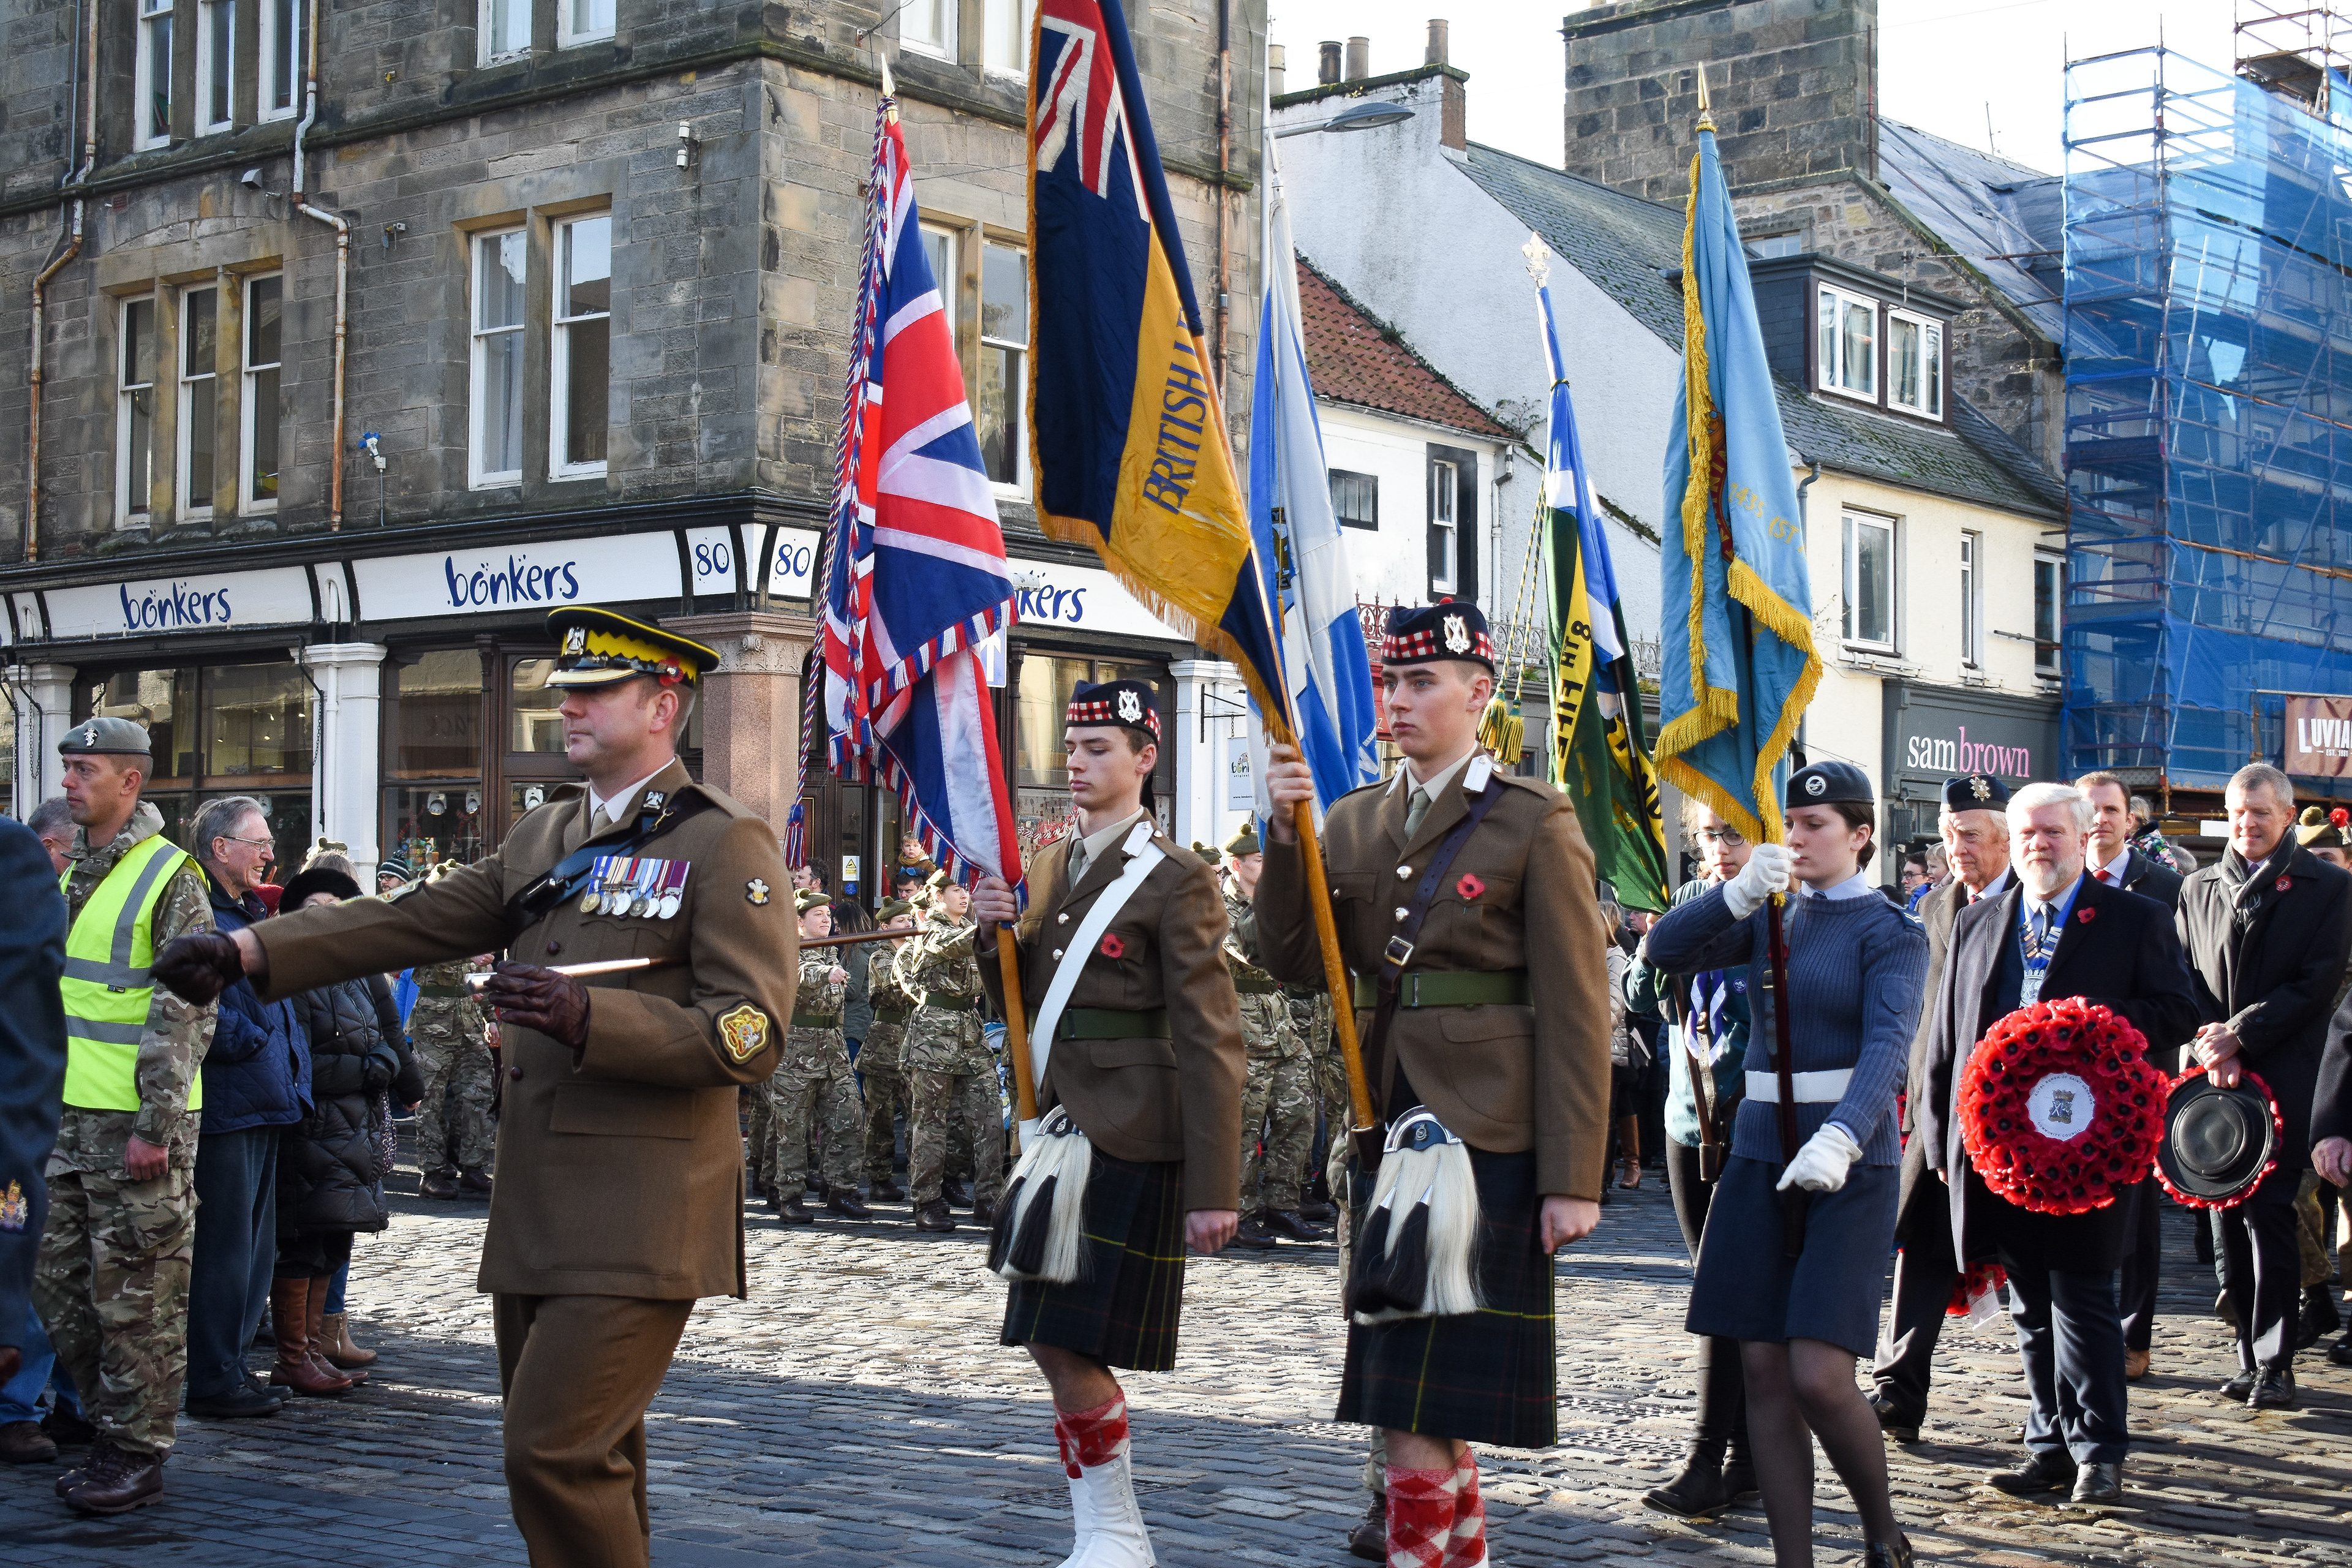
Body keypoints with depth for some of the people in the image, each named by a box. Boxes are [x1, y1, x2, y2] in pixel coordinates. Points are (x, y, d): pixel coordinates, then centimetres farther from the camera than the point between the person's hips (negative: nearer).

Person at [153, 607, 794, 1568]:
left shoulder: (724, 844, -6)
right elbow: (412, 920, 11)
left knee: (554, 1454, -15)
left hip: (639, 1218, -7)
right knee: (587, 1461, 13)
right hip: (535, 1210, 8)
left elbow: (749, 1039, -14)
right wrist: (250, 952, 0)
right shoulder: (542, 838, 17)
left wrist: (590, 1017, -25)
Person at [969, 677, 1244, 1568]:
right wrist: (998, 935, -4)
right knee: (1050, 1340, 9)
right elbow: (1017, 1006, 17)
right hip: (1056, 1125, 8)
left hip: (1129, 1138, -8)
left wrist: (1214, 1187, -16)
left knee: (1071, 1340, -9)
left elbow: (1210, 1042, -12)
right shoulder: (1048, 868, 14)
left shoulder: (1176, 880, -9)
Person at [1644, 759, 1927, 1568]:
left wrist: (1841, 1138, -37)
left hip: (1849, 1163, -5)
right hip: (1759, 1157, 5)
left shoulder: (1890, 932, -4)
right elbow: (1666, 949, 1)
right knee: (1764, 1373, 3)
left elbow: (1889, 1042, -20)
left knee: (1819, 1376, -11)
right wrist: (1741, 892, -15)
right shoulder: (1773, 919, 13)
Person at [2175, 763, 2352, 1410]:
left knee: (2269, 1215, -8)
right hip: (2217, 1078, 4)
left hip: (2283, 1078, -4)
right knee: (2229, 1217, 5)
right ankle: (2250, 1356, 14)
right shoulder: (2199, 888, 14)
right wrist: (2209, 1044, -7)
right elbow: (2184, 977, 10)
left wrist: (2240, 1035, -12)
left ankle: (2274, 1365, -2)